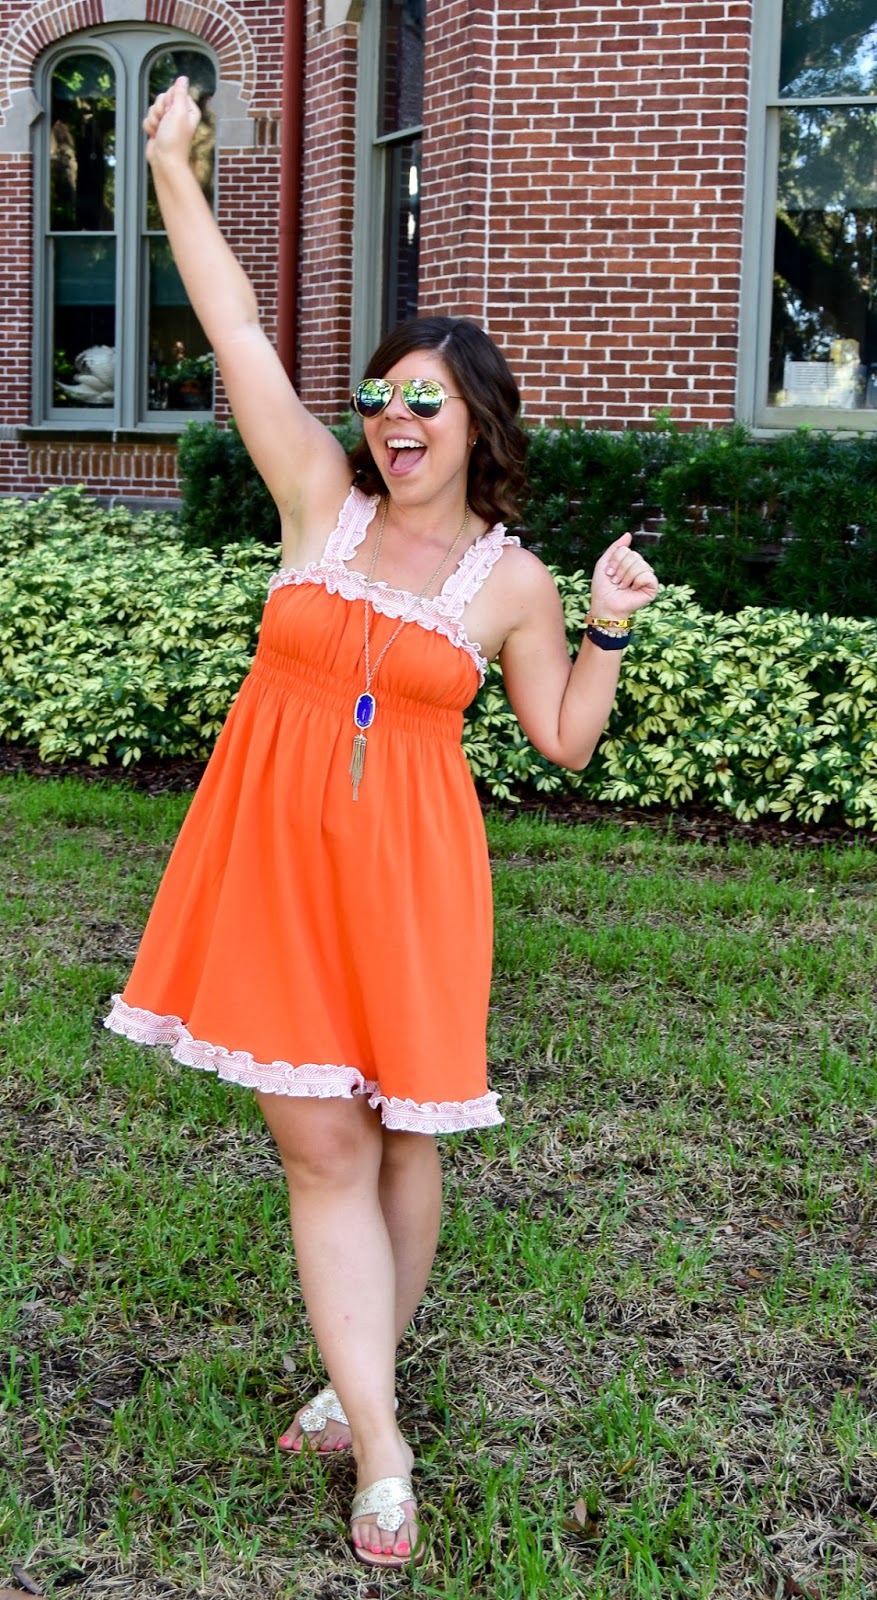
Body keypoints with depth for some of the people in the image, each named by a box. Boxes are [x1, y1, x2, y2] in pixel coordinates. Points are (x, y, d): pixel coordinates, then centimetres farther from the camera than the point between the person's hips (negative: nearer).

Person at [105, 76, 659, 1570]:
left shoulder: (511, 579, 2)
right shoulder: (323, 498, 4)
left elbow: (565, 740, 10)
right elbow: (237, 333, 3)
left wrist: (610, 628, -3)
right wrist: (174, 169, 2)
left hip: (405, 870, -1)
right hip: (274, 851, 1)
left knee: (401, 1139, 9)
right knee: (320, 1143, 0)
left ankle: (356, 1380, 31)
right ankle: (381, 1449, 8)